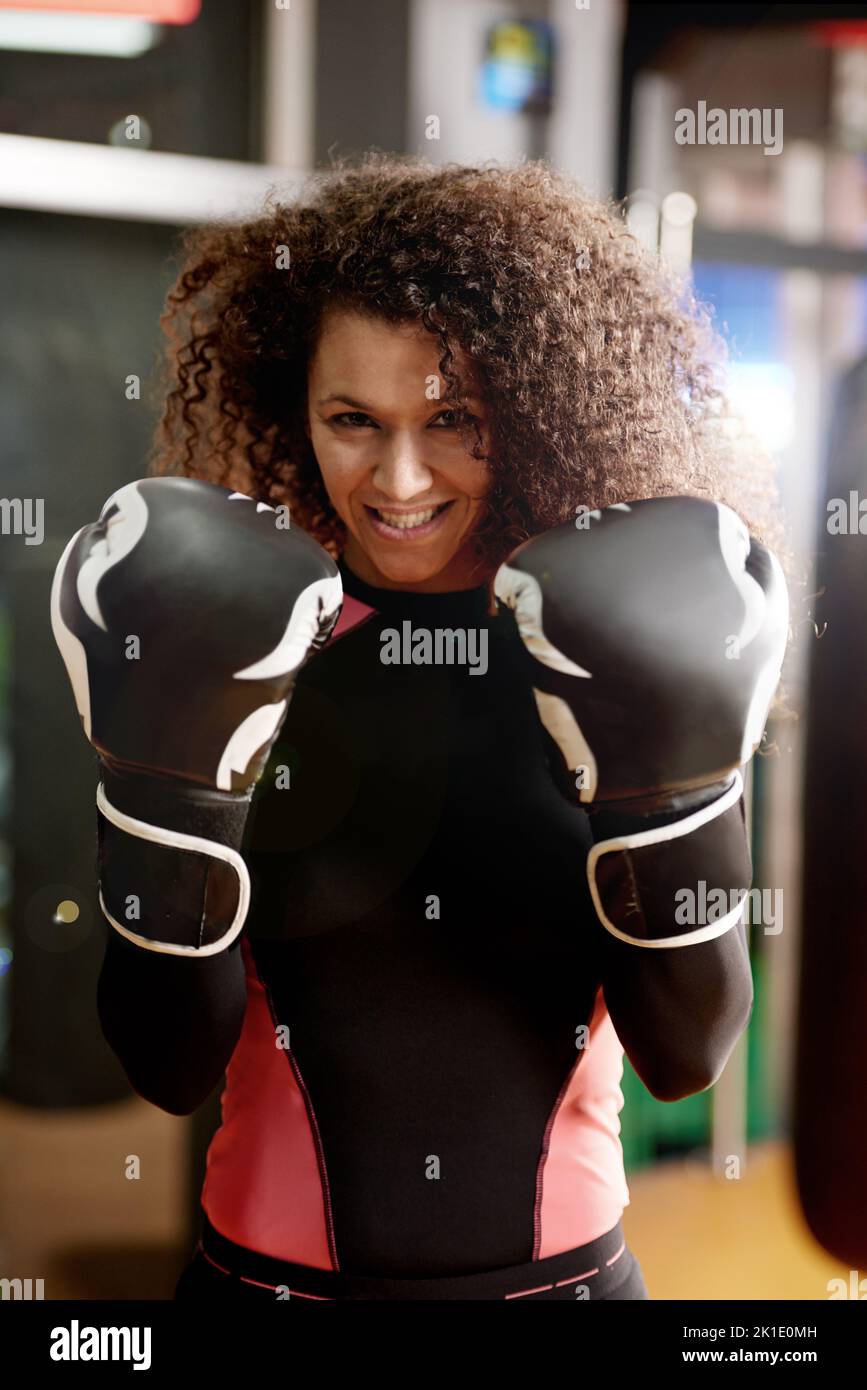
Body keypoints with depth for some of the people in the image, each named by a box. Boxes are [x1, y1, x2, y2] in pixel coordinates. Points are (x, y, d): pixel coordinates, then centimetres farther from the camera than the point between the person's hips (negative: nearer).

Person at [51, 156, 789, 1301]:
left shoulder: (597, 662, -8)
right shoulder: (245, 662, -9)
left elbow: (685, 1056, -10)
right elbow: (171, 1069, -11)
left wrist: (675, 792, -23)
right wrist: (167, 786, -23)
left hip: (564, 1270, 1)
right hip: (273, 1270, 0)